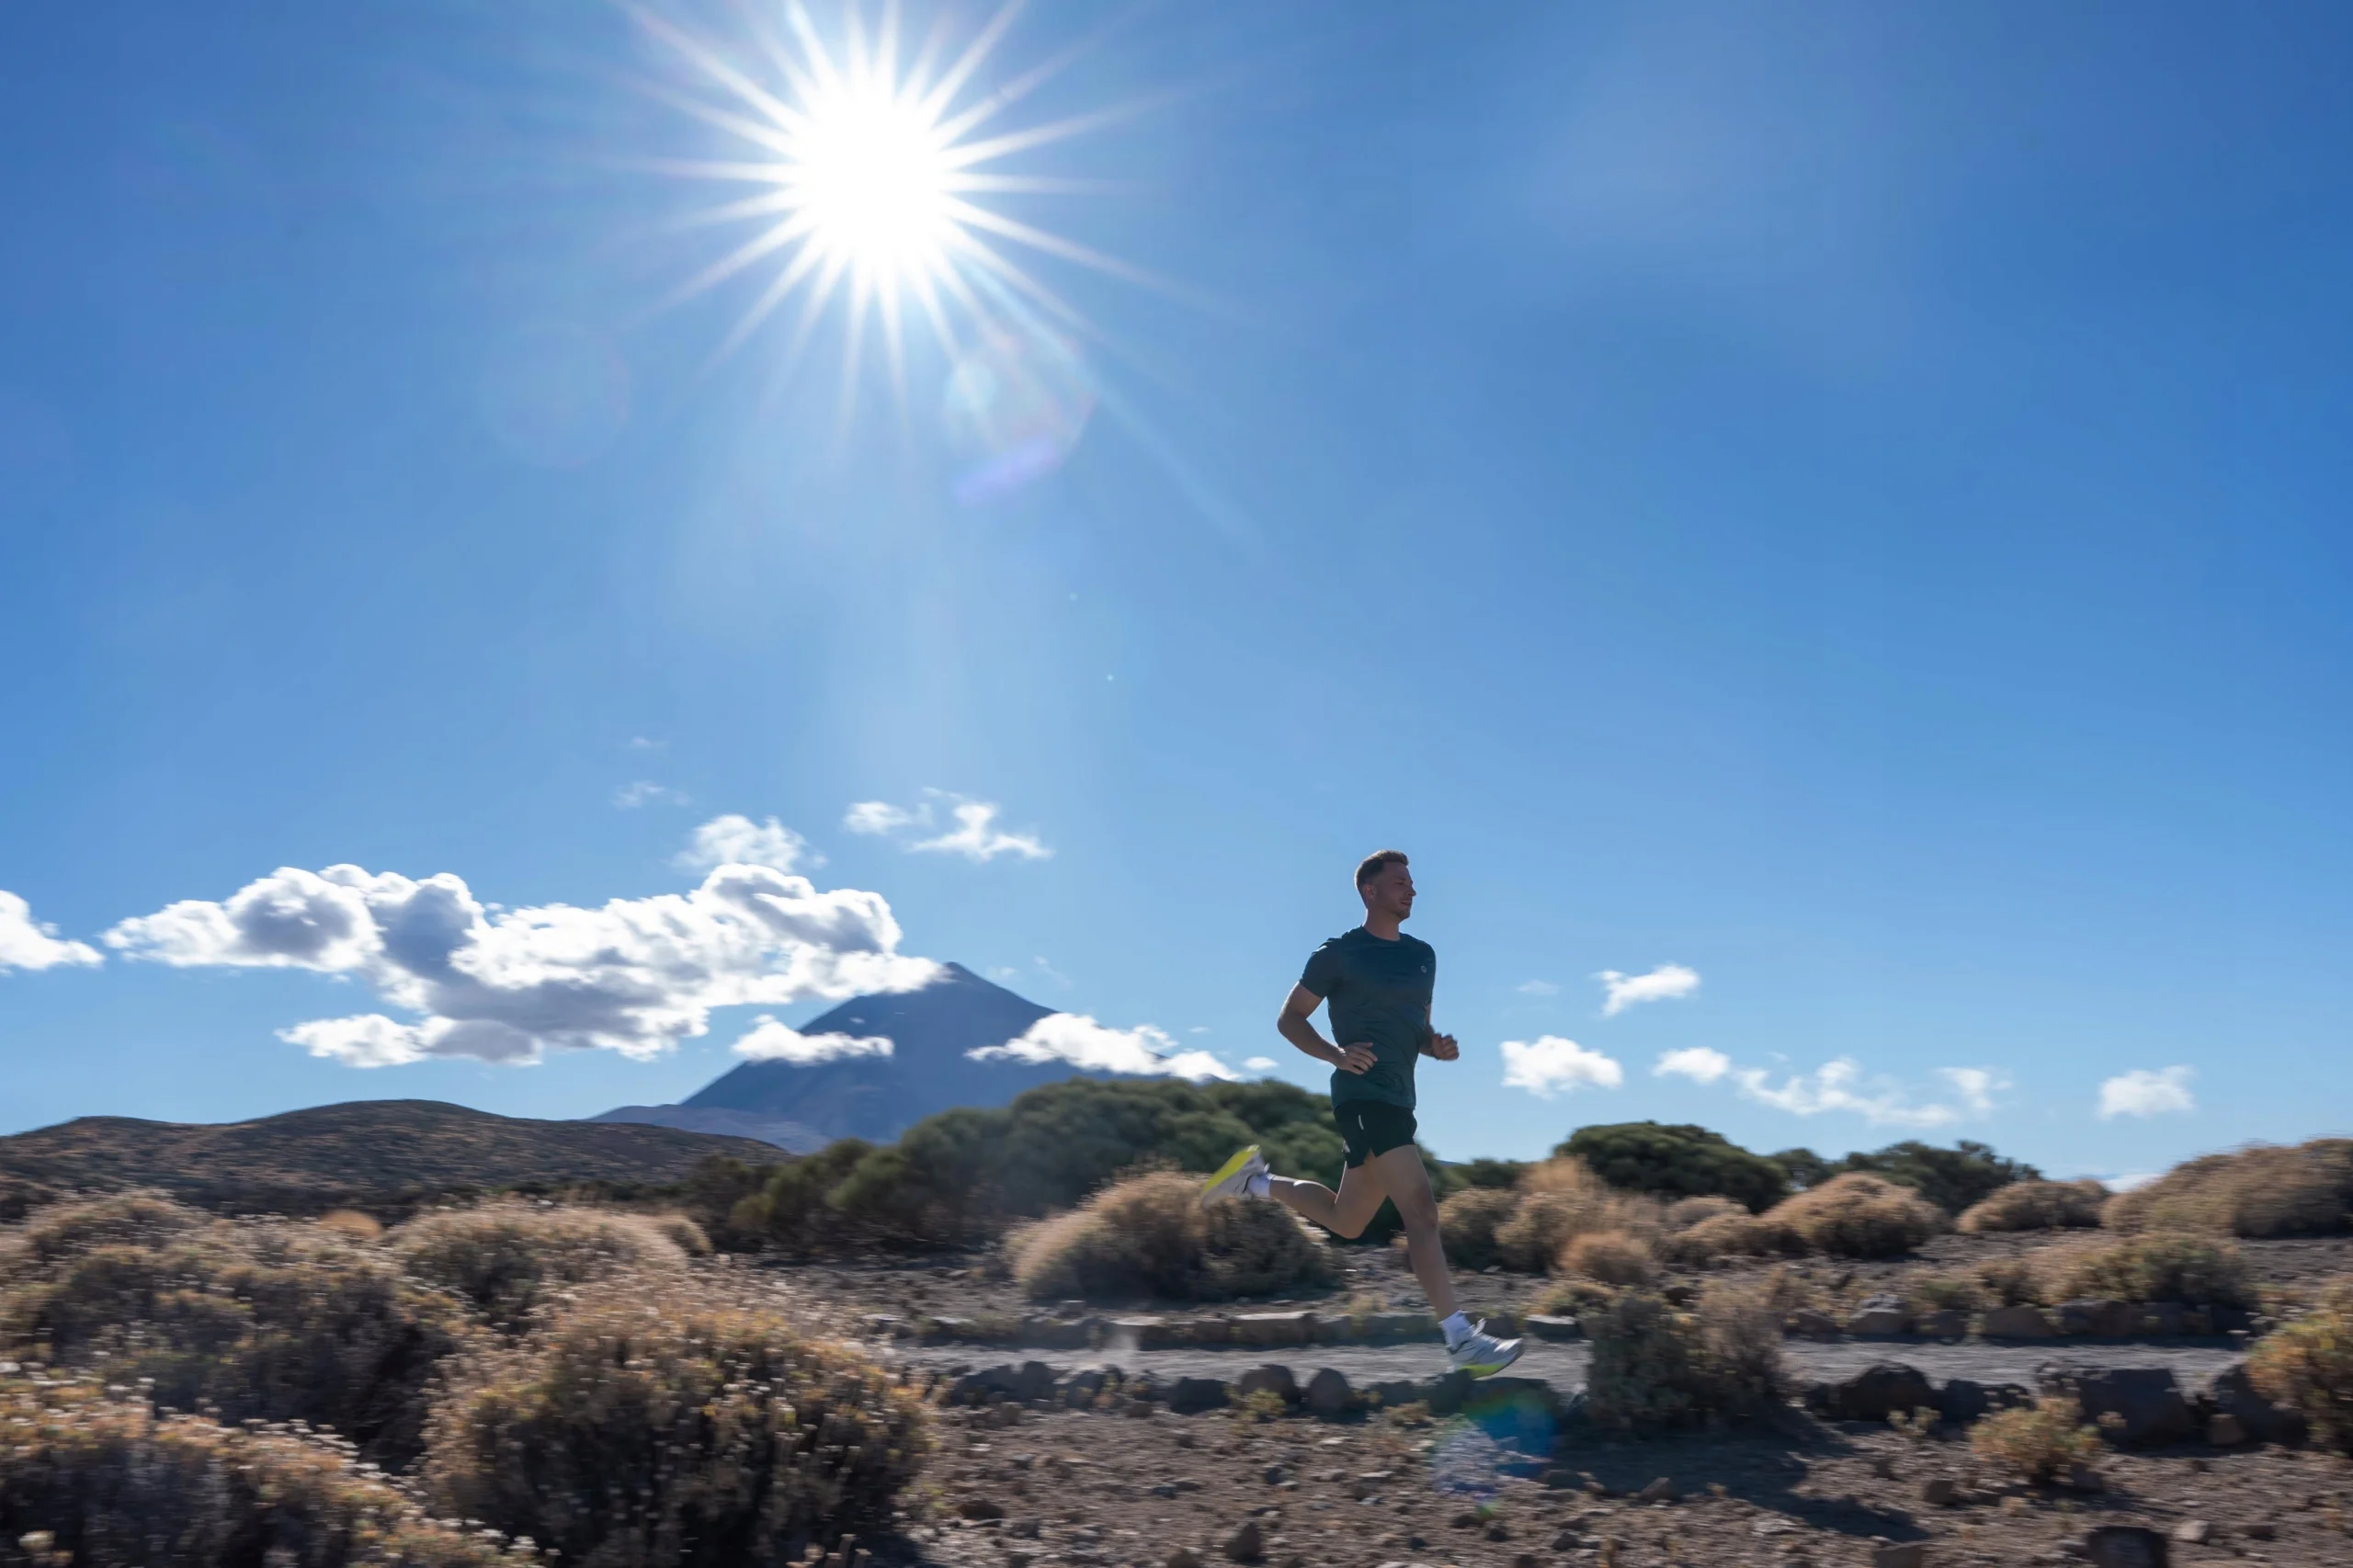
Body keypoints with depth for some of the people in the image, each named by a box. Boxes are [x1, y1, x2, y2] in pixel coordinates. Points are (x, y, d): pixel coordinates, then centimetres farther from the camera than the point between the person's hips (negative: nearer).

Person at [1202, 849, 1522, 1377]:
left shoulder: (1422, 956, 16)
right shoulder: (1339, 954, -3)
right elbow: (1289, 1019, 0)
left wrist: (1437, 1046, 2)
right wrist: (1337, 1054, -17)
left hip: (1397, 1100, 8)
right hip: (1363, 1097, -8)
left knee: (1346, 1220, 15)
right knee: (1421, 1211, -16)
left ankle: (1256, 1181, 30)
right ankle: (1461, 1340, -15)